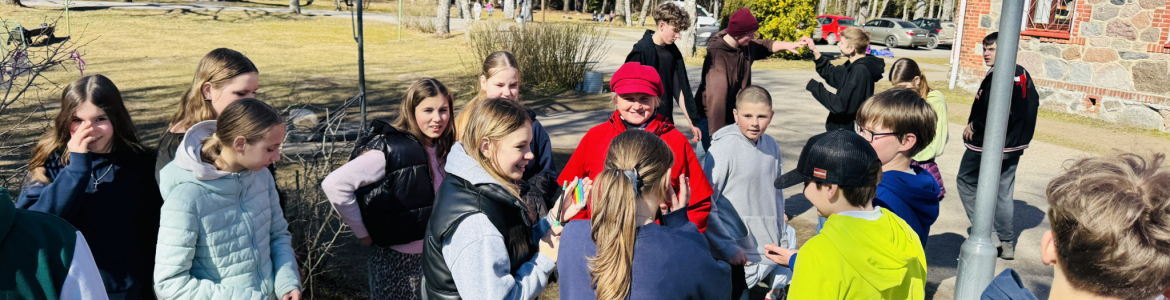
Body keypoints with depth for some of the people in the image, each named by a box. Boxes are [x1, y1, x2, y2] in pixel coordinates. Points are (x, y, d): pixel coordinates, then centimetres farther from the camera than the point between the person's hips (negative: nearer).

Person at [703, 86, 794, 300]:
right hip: (733, 256, -6)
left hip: (768, 250, 6)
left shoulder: (771, 146, 2)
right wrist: (728, 247, -14)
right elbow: (705, 203, -14)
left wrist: (781, 240, 12)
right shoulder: (723, 147, -15)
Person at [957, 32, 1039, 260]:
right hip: (1014, 146, 9)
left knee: (966, 182, 8)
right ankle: (1007, 244, 19)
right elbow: (1034, 104, 18)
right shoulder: (1022, 74, 9)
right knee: (1004, 192, 14)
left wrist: (973, 126, -15)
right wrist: (1021, 135, 21)